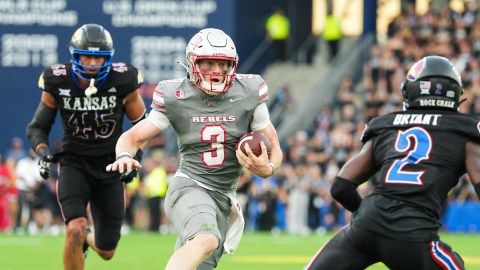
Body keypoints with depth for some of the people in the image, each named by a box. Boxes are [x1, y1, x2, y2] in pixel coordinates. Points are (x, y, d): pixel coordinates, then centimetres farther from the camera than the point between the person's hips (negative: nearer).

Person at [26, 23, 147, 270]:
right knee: (75, 229, -26)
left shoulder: (122, 82, -12)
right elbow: (38, 127, 1)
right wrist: (42, 152, -18)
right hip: (74, 164, -1)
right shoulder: (58, 83, -12)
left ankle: (85, 240, 46)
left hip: (110, 168, 1)